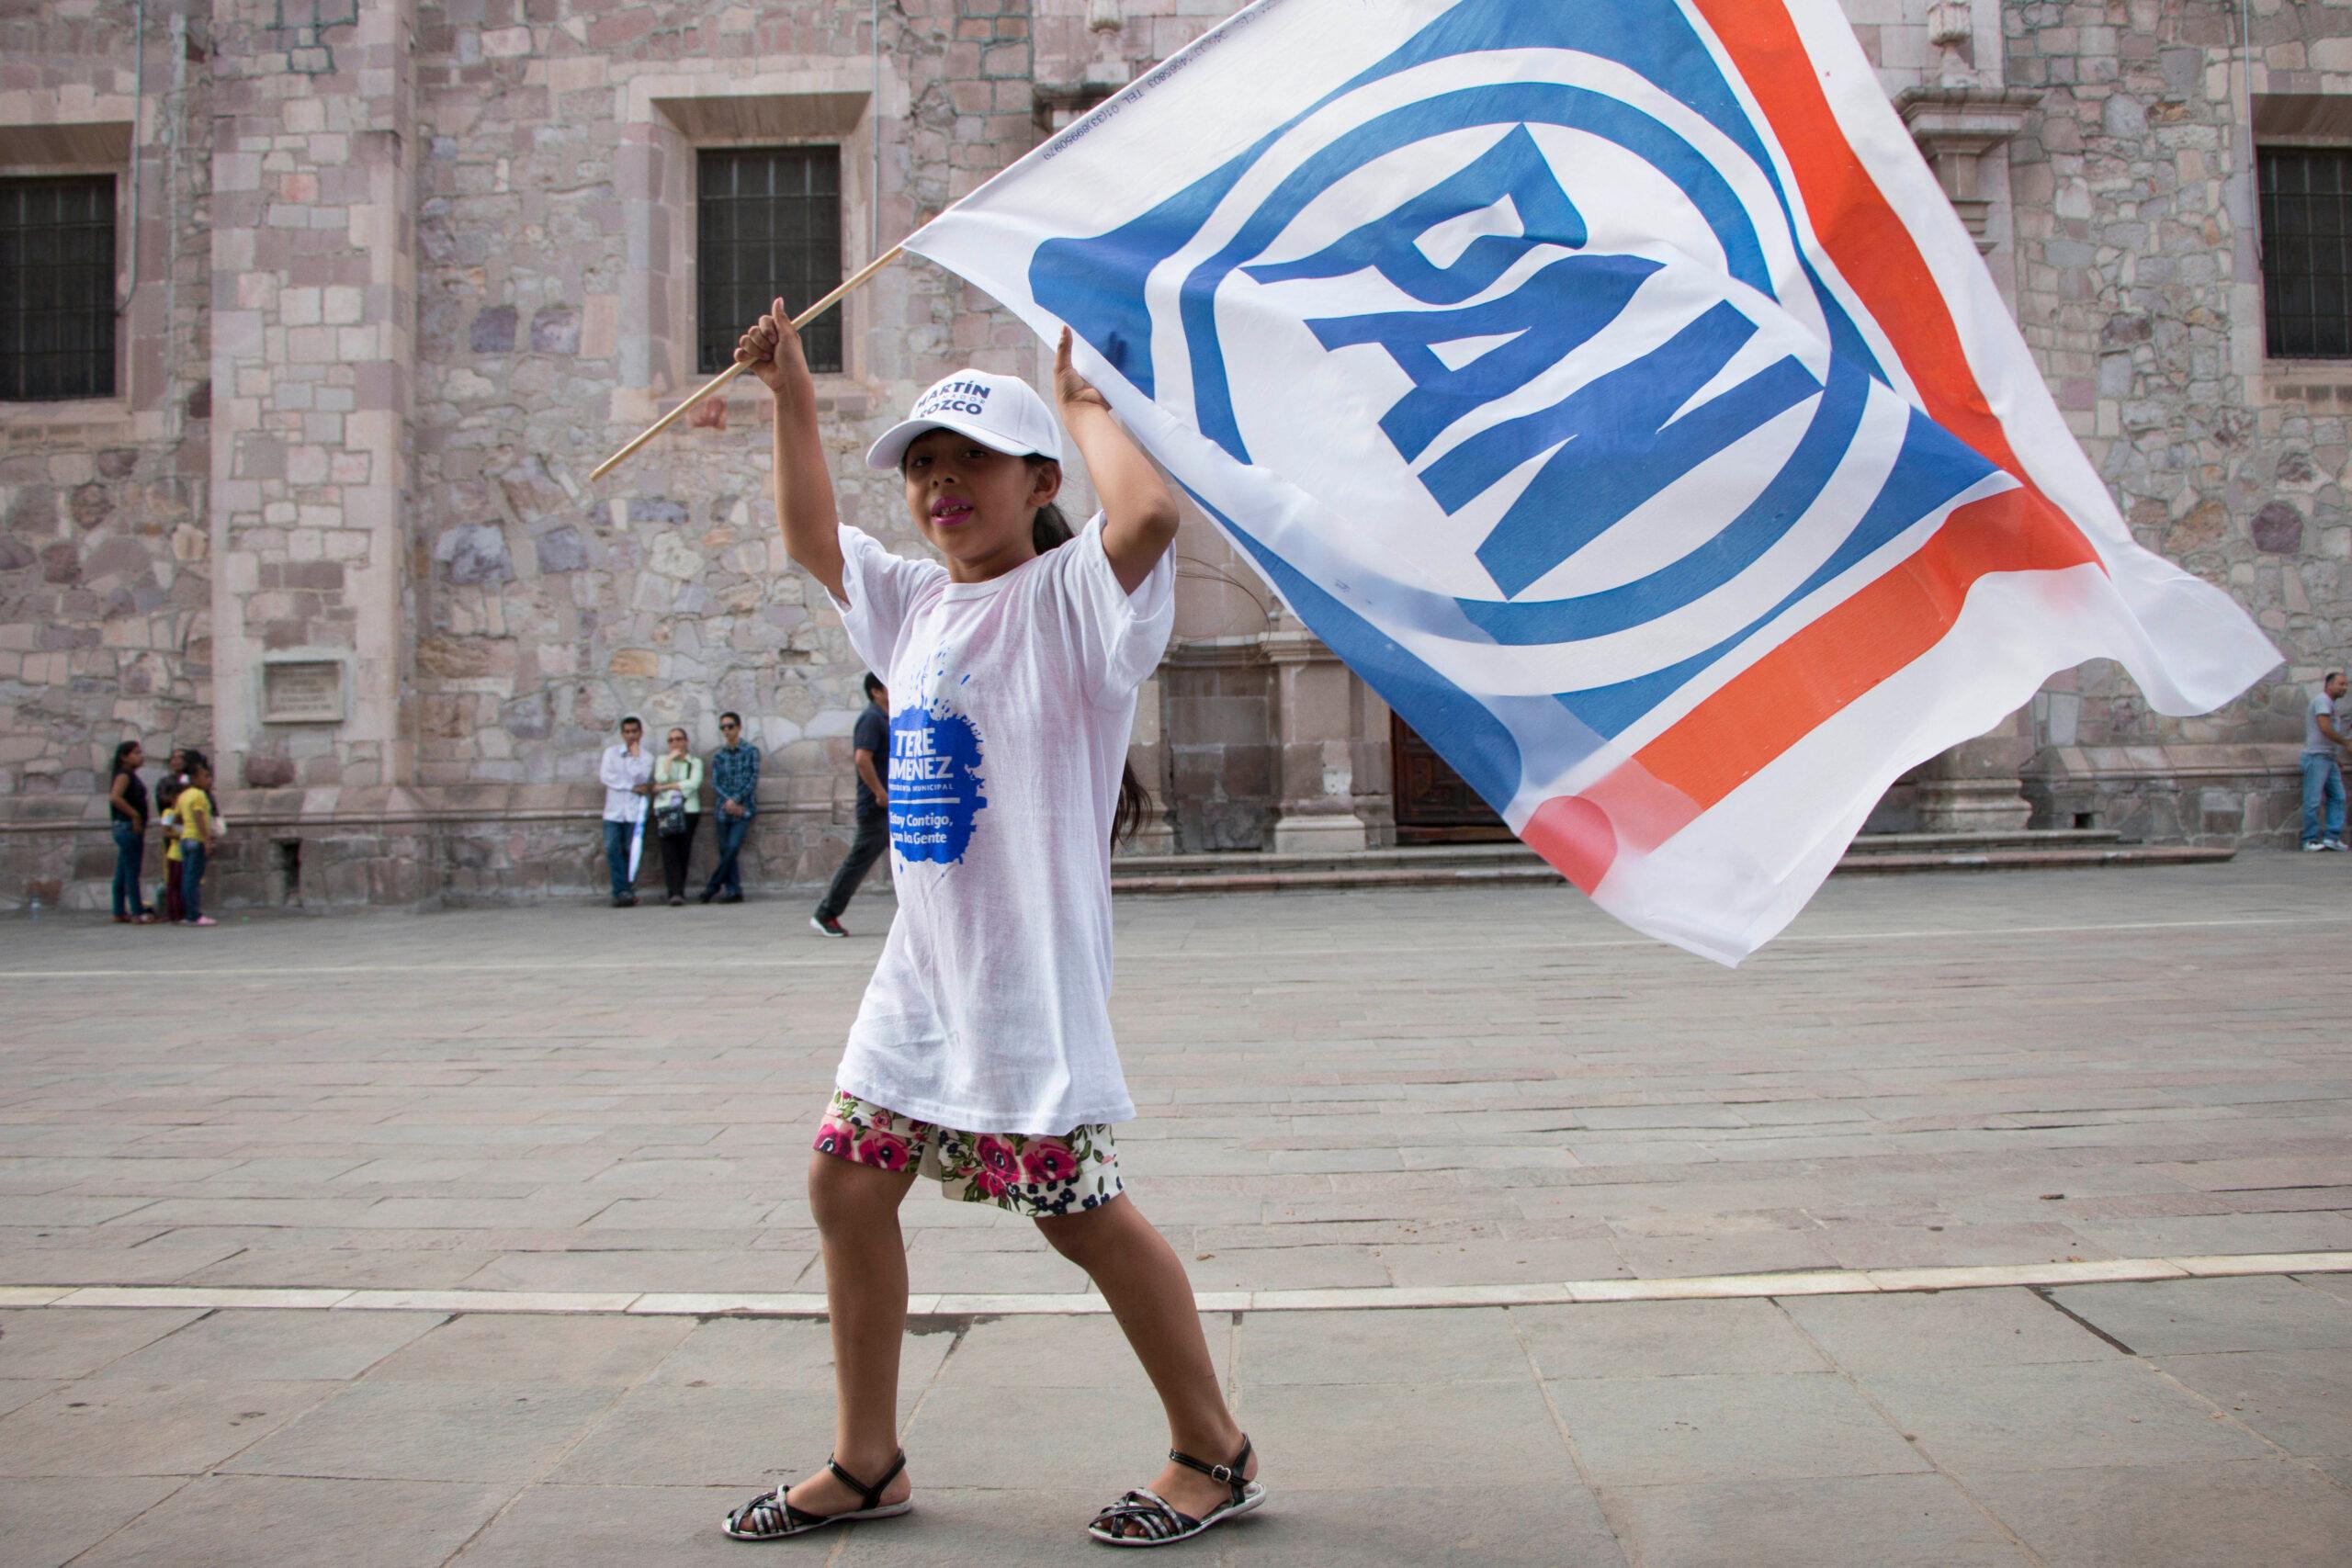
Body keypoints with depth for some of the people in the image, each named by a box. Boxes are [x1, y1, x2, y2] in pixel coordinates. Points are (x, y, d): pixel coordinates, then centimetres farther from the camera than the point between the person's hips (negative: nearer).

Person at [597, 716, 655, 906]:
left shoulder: (646, 757, 7)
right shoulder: (611, 752, 8)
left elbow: (641, 778, -10)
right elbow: (605, 777, -4)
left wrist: (635, 756, -6)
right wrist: (633, 787, -6)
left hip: (634, 812, 0)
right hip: (613, 810, 0)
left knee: (631, 852, -2)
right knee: (612, 850, -12)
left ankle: (621, 892, 6)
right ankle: (622, 892, -12)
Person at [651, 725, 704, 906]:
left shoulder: (695, 762, 11)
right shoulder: (662, 760, 16)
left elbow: (693, 783, -7)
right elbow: (660, 778, -3)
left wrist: (666, 787, -5)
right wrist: (670, 759, -3)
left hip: (688, 811, 0)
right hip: (665, 810, 0)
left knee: (684, 853, -2)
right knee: (669, 852, -13)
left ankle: (679, 891, 9)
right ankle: (675, 893, -20)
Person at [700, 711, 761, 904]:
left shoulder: (751, 751, 1)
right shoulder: (719, 755, 11)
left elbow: (753, 780, -4)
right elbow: (714, 783, 4)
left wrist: (736, 800, -12)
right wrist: (728, 801, -11)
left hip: (743, 809, -4)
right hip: (723, 810, 4)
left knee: (732, 848, -15)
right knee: (725, 851, 1)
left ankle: (713, 886, -4)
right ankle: (733, 891, 5)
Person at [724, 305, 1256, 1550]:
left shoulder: (1067, 595, -10)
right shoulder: (918, 604, 13)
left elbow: (1149, 512, -32)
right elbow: (810, 540, 29)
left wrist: (1084, 403, -15)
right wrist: (792, 396, 22)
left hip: (1032, 972, -8)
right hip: (922, 970, 8)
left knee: (1079, 1212, -2)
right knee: (847, 1179, 10)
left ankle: (1213, 1451, 17)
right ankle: (867, 1462, 26)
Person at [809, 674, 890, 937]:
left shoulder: (884, 720, 17)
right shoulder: (871, 719, -13)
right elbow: (862, 759, -25)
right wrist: (880, 793, -22)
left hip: (892, 806, 10)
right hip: (877, 807, -10)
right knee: (859, 861, -4)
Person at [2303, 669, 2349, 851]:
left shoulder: (2330, 703, 23)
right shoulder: (2322, 700, -8)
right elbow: (2325, 728, -19)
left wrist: (2336, 758, 19)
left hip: (2329, 759, 10)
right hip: (2317, 756, -10)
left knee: (2337, 797, 4)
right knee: (2314, 800, -7)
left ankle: (2332, 837, 3)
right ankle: (2310, 839, -4)